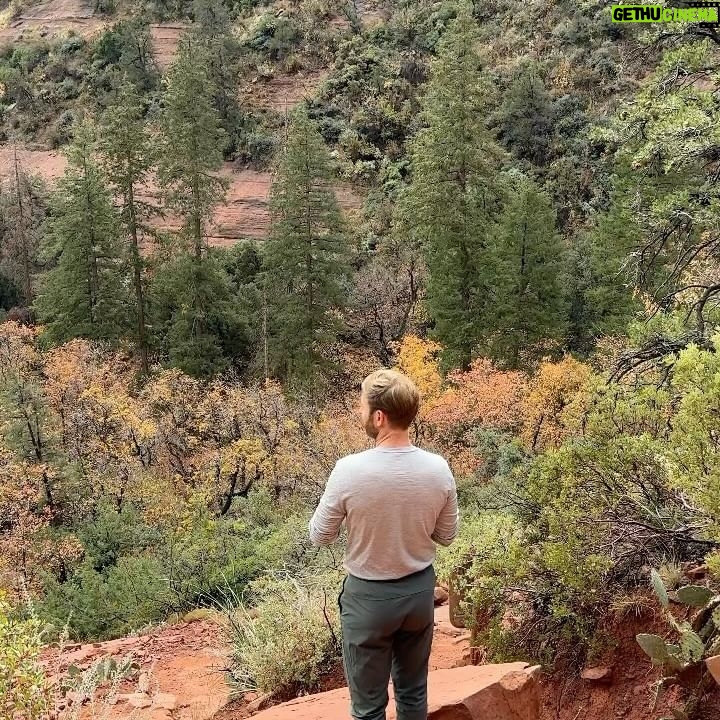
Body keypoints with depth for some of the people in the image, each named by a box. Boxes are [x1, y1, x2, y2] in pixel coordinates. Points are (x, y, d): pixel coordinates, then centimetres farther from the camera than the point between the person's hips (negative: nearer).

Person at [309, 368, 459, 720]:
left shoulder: (349, 470, -23)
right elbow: (446, 535, 1)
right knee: (413, 691, 23)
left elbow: (319, 536, -9)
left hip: (369, 596, -4)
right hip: (420, 589, 4)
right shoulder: (438, 469, -13)